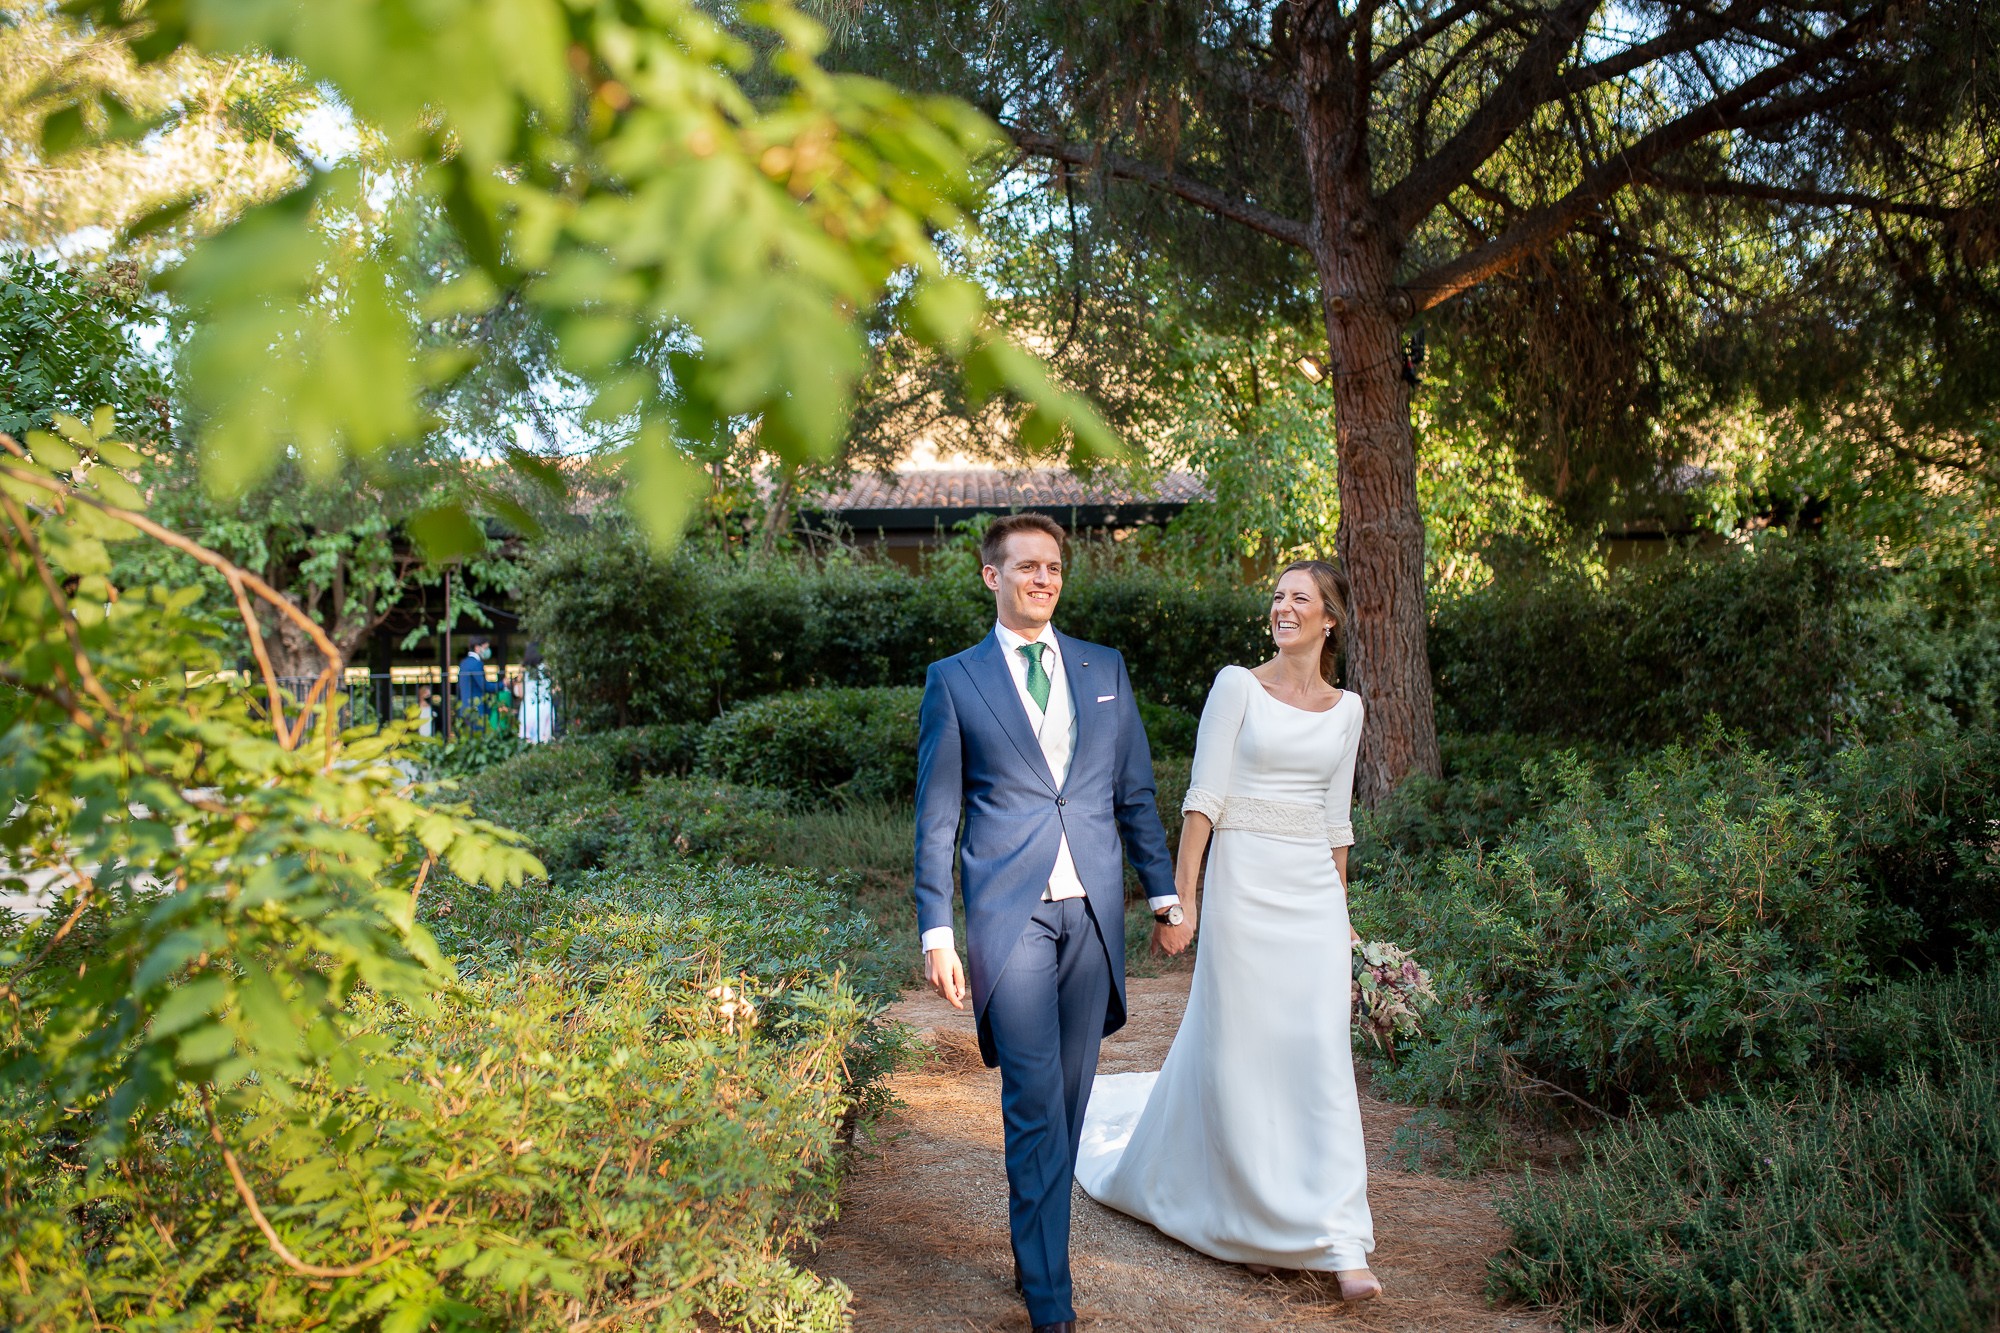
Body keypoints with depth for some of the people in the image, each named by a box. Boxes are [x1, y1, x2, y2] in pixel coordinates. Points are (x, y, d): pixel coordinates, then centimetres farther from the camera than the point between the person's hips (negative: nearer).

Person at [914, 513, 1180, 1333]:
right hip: (1009, 913, -3)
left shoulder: (1104, 670, 12)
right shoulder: (954, 680, 3)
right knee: (1034, 1101, -5)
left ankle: (1036, 1245, 30)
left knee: (1069, 1094, 11)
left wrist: (1165, 890, 9)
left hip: (1093, 910, 4)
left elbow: (1135, 792, 15)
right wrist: (936, 932, -3)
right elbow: (937, 818, 2)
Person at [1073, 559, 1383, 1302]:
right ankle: (1248, 1225, 27)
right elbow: (1203, 795, -7)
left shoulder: (1346, 708, 10)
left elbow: (1336, 820, 16)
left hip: (1315, 893, 3)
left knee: (1321, 1058, -1)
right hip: (1244, 882, -3)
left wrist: (1340, 914, 17)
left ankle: (1340, 1244, 7)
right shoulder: (1238, 685, -2)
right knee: (1238, 1053, 5)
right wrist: (1181, 897, -12)